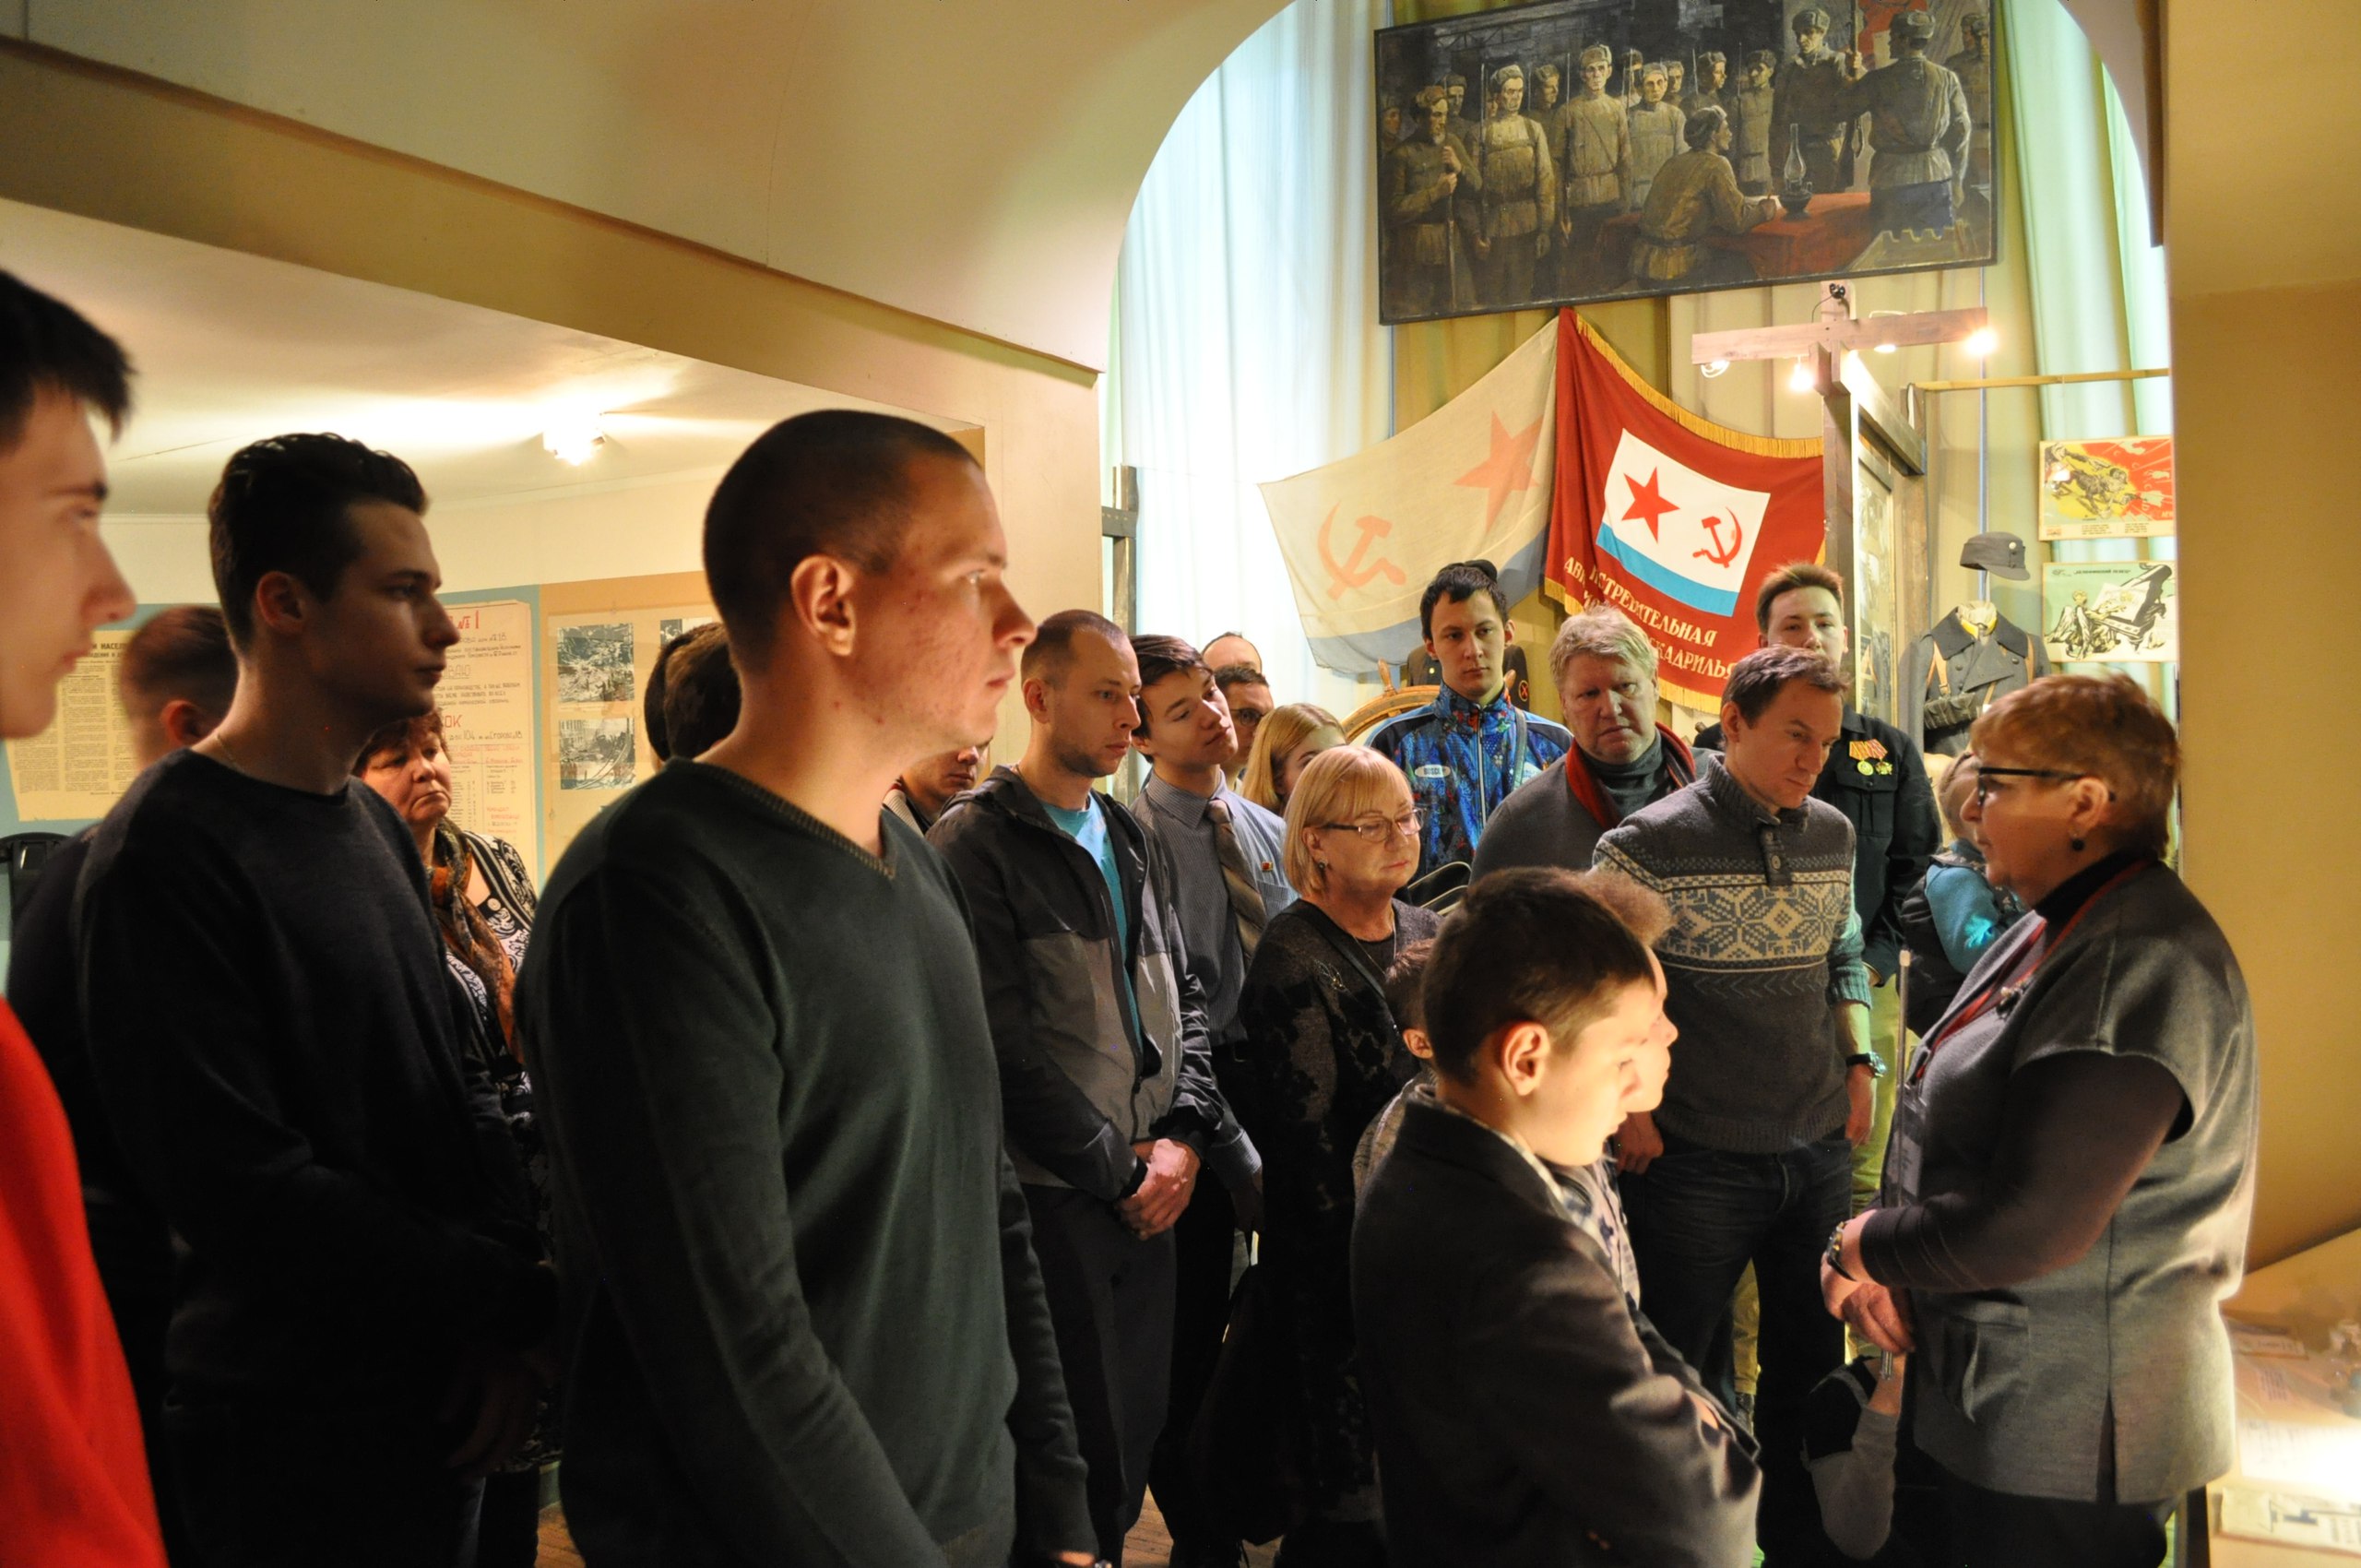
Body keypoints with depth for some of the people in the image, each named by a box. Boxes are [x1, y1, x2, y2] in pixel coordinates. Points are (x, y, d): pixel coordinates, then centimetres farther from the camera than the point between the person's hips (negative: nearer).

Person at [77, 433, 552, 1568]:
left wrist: (505, 1318, -5)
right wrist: (524, 1300, -17)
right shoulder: (168, 855, -18)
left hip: (446, 1394, 7)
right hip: (298, 1436, -7)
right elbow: (244, 1191, -23)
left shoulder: (376, 825, 9)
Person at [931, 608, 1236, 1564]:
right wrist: (1119, 1168, -11)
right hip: (1052, 1197, -7)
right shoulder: (974, 843, -10)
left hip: (1150, 1189, 7)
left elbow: (1184, 999, 14)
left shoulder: (1133, 842, 14)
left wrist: (1185, 1137, -1)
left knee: (1140, 1422, 14)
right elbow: (1002, 1045, -16)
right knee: (1078, 1439, 3)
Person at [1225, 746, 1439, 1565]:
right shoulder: (1295, 958, -13)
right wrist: (1355, 1270, -15)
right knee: (1351, 1497, 2)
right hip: (1344, 1252, -7)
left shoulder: (1427, 932, 8)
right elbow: (1305, 1138, -15)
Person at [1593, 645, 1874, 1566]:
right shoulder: (1648, 845, -14)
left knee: (1810, 1369, 18)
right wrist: (1629, 1109, -11)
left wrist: (1858, 1066, 11)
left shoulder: (1832, 834, 5)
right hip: (1696, 1163, -5)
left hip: (1820, 1150, 6)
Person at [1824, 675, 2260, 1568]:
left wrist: (1865, 1245, -13)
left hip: (2065, 1442, -9)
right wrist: (1884, 1269, -1)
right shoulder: (2063, 929, 10)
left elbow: (2028, 1225, -29)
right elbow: (1959, 1138, 14)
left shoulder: (2139, 962, -25)